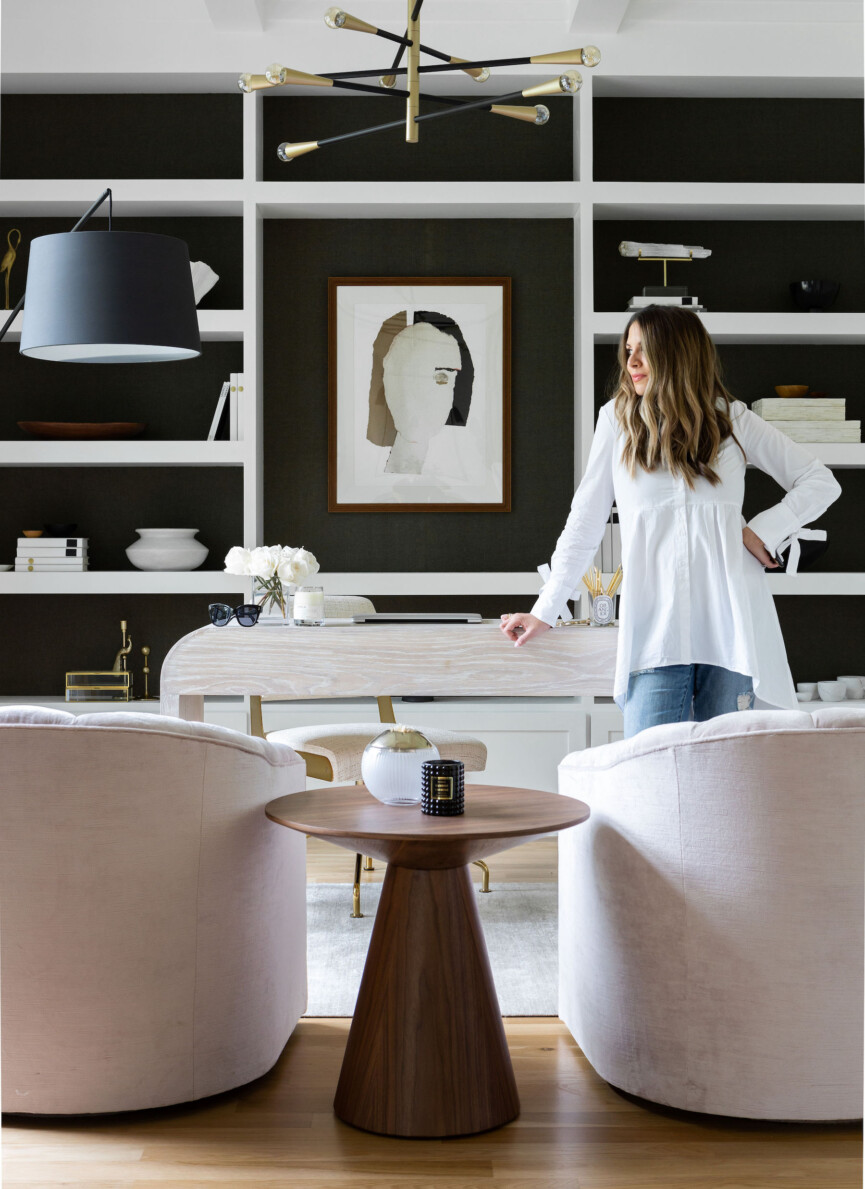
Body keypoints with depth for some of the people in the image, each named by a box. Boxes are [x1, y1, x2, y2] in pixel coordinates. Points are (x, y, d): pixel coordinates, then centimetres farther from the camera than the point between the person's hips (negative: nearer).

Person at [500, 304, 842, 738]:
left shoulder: (733, 421, 9)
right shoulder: (618, 419, 9)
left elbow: (821, 482, 15)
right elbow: (585, 524, 10)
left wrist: (763, 531, 0)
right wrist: (543, 612, 8)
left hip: (729, 623, 1)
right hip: (654, 624, 0)